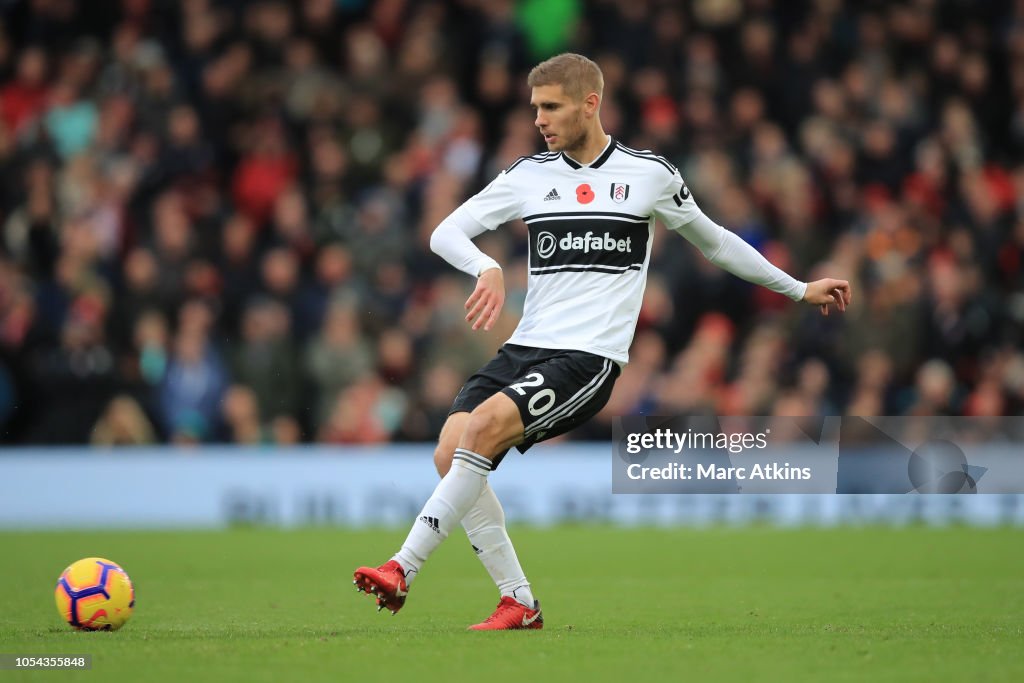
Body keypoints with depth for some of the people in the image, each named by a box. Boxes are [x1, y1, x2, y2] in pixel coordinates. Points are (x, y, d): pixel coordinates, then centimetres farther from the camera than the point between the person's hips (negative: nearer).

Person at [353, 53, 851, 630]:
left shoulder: (650, 175, 5)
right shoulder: (530, 175, 11)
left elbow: (713, 240, 20)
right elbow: (446, 232, 7)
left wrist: (799, 290, 28)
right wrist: (487, 268, -16)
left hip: (590, 359, -5)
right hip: (526, 347, 5)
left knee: (484, 427, -27)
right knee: (451, 453, -16)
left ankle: (403, 570, -25)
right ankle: (519, 605, -5)